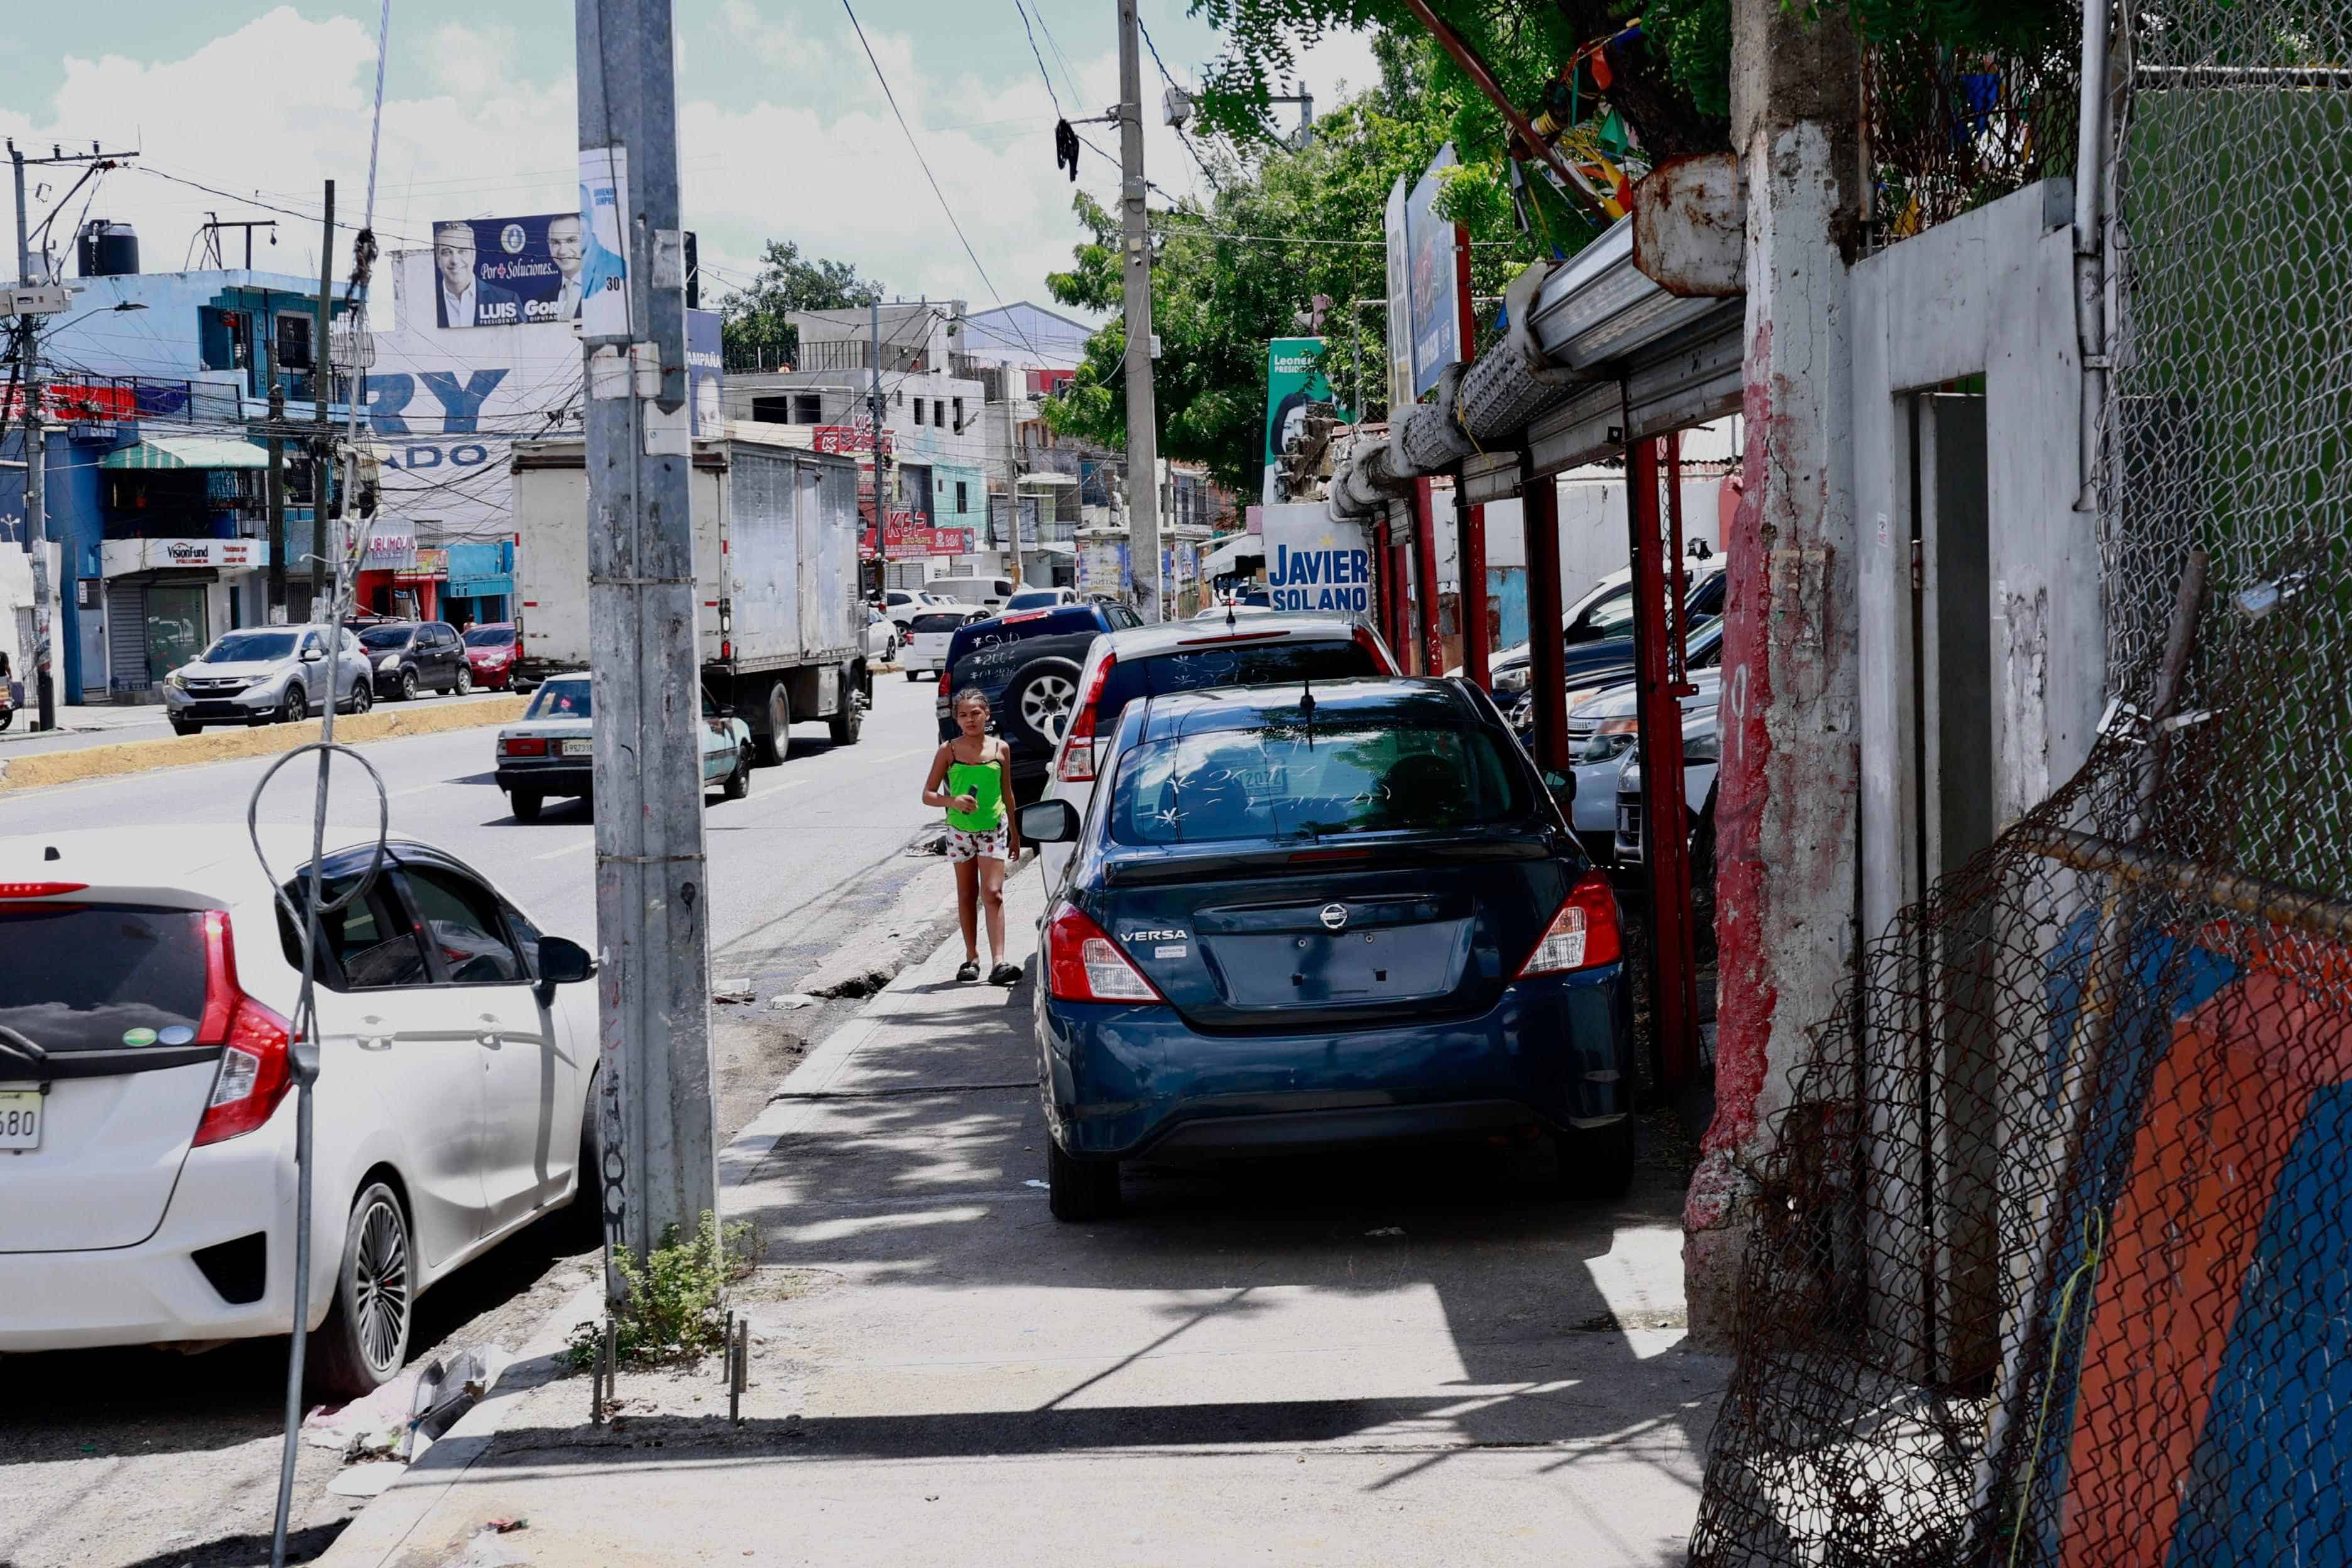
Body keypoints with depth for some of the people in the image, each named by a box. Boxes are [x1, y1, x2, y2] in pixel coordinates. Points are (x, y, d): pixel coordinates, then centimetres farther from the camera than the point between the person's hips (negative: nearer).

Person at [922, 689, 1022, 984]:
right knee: (967, 896, 10)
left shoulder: (1000, 749, 1)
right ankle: (972, 958, 20)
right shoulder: (949, 750, -2)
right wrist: (953, 801, -21)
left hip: (994, 829, -1)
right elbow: (928, 795, -1)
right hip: (960, 829, 1)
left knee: (993, 895, -10)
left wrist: (1015, 833, 15)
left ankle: (999, 963, -17)